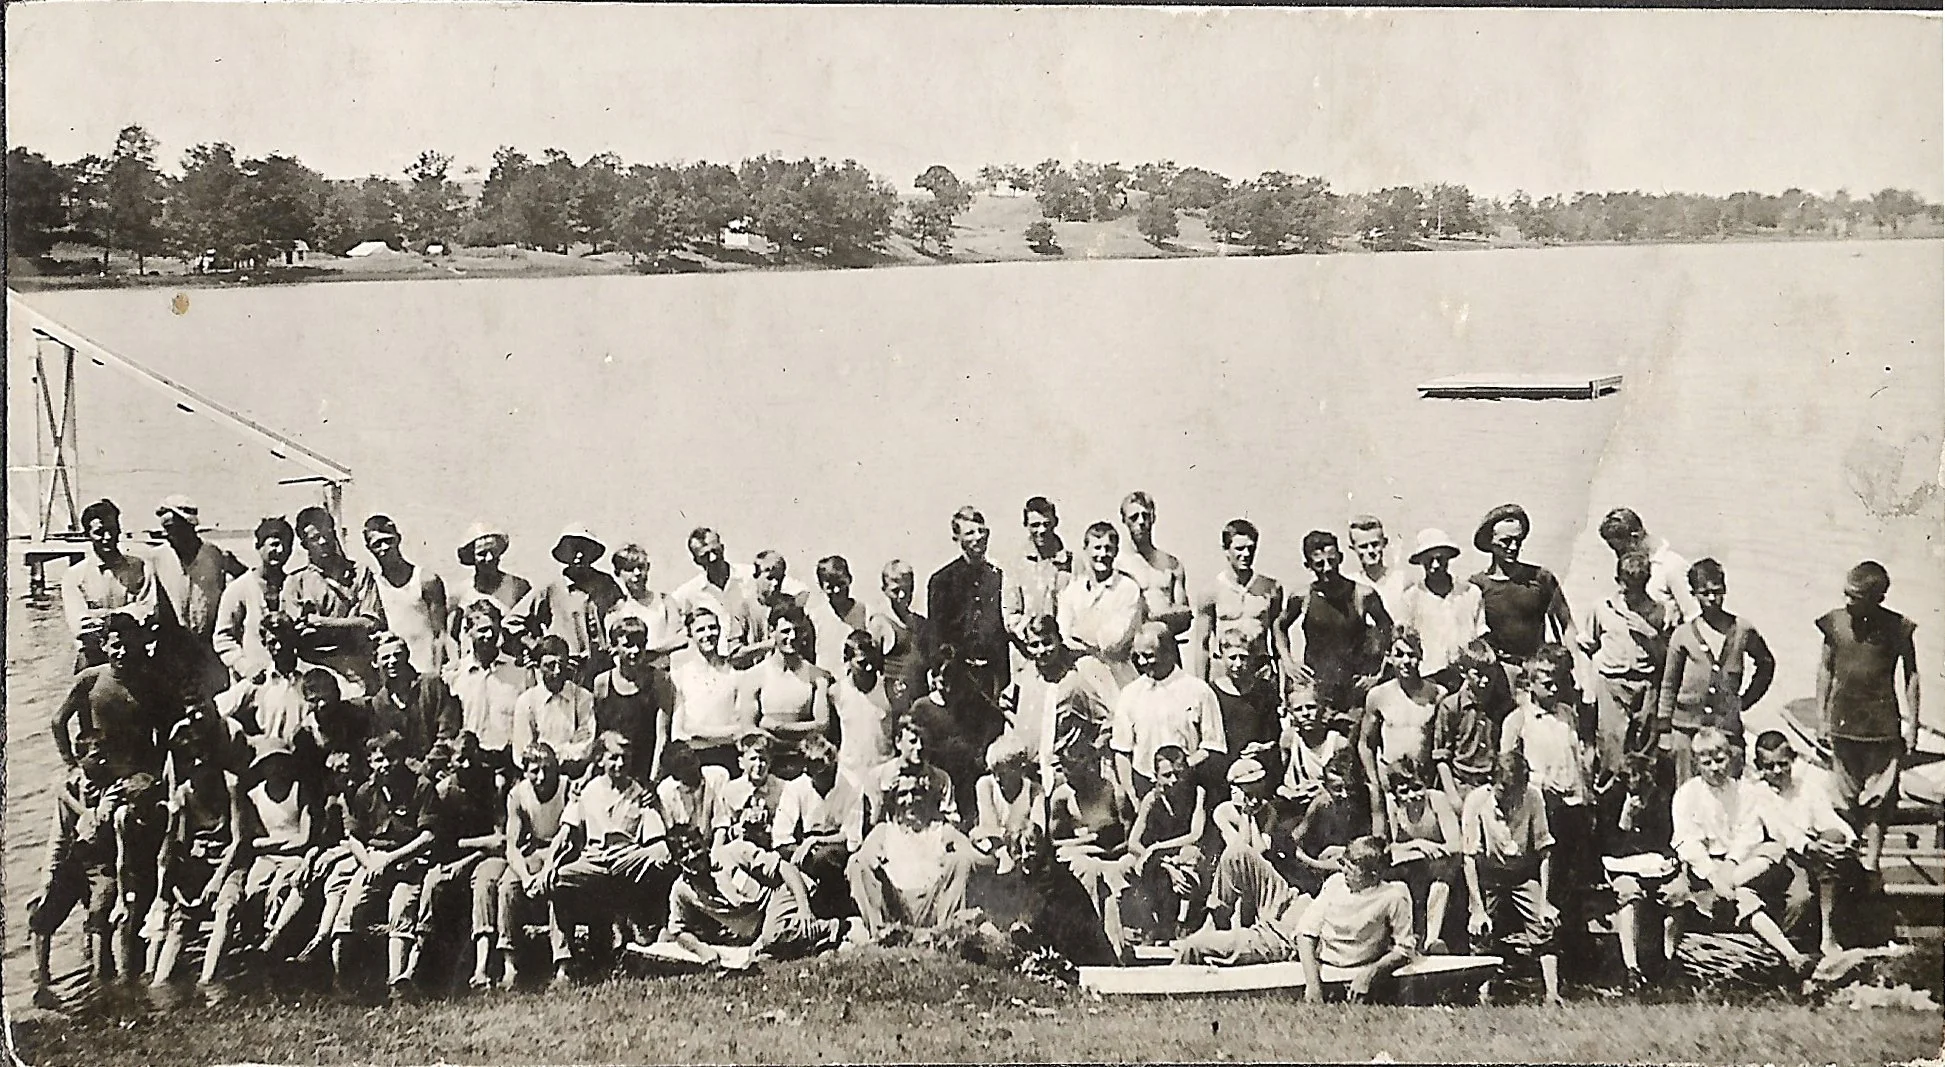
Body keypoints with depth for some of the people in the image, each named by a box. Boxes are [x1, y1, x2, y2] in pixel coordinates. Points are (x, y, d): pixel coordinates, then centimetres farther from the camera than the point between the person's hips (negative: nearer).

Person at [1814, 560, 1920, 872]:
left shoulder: (1897, 627, -6)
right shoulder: (1836, 621, 1)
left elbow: (1911, 676, 3)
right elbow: (1825, 668, 12)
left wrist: (1912, 722, 1)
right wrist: (1821, 714, 11)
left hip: (1883, 726, -2)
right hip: (1843, 722, 3)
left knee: (1877, 800, -1)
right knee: (1847, 799, 8)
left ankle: (1870, 863, 5)